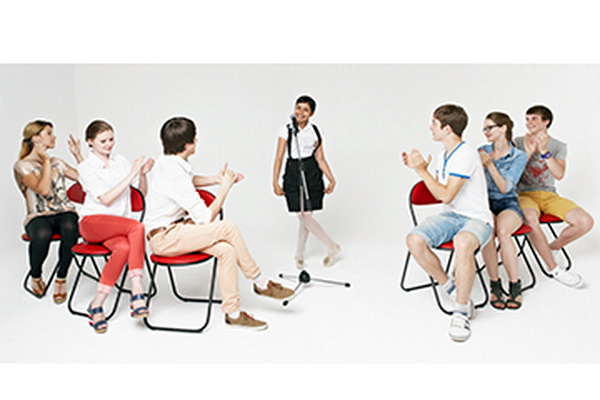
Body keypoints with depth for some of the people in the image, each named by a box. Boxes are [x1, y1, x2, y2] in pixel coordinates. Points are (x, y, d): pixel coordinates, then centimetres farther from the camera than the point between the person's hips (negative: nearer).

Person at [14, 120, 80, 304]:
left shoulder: (57, 162, 18)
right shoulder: (22, 166, 1)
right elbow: (44, 189, -15)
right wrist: (46, 161, -8)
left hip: (64, 212, 3)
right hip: (39, 217, -3)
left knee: (69, 228, -36)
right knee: (42, 235, -39)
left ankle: (61, 279, -17)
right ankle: (36, 276, -5)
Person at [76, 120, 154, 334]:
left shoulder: (120, 161, 13)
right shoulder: (86, 167, 0)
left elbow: (144, 191, 14)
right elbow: (106, 199, -12)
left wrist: (143, 174, -6)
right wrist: (131, 174, -16)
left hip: (119, 224, 4)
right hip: (92, 222, -4)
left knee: (124, 247, -34)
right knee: (137, 227, -34)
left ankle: (97, 305, -30)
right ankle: (137, 292, -35)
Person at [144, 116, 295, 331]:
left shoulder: (167, 162, 4)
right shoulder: (174, 174, -25)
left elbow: (188, 180, 30)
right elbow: (206, 218, -22)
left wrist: (216, 179, 14)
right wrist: (225, 187, -11)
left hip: (172, 230, 9)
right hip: (164, 239, -9)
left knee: (226, 250, -12)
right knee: (228, 228, -22)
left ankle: (233, 312, -7)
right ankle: (261, 283, -6)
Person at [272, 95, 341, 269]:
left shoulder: (314, 131, 3)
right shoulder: (286, 130, 0)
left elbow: (320, 158, 3)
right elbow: (279, 157, -1)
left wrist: (331, 179, -6)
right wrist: (275, 181, -7)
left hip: (311, 173, 1)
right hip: (293, 173, -1)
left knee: (305, 216, 2)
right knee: (304, 217, -5)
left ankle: (299, 254, 22)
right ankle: (332, 247, 13)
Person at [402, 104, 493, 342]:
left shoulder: (466, 155, -16)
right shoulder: (445, 154, 11)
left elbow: (446, 195, -21)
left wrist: (421, 170, -16)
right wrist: (421, 168, 8)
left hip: (476, 219, -8)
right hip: (450, 216, 8)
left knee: (462, 243, -41)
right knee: (414, 240, -21)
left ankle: (462, 311, -24)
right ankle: (450, 289, -2)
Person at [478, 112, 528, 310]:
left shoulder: (519, 157, 1)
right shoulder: (482, 152, 10)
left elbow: (505, 188, -9)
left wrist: (490, 164, -17)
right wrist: (480, 164, -13)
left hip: (508, 205, -1)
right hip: (485, 204, 2)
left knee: (502, 231, -36)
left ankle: (515, 286, -25)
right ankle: (495, 286, -25)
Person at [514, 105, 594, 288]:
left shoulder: (558, 146, 7)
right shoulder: (518, 143, 3)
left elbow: (559, 174, -10)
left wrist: (544, 152, -20)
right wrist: (528, 153, -16)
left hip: (548, 195, 3)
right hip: (524, 194, -3)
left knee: (586, 222, -19)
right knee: (531, 218, -39)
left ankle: (553, 247, 10)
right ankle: (555, 269, -23)